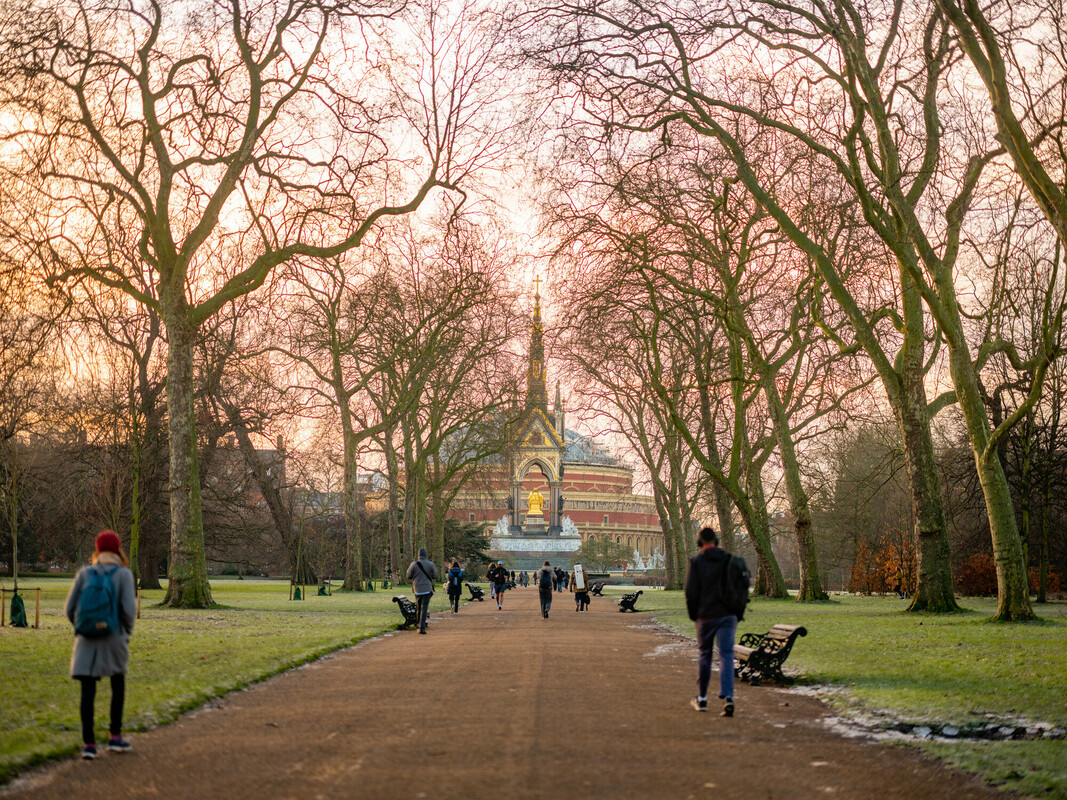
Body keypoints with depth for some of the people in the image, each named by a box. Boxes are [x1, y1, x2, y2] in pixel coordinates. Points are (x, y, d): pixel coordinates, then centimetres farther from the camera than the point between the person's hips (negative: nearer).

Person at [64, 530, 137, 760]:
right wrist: (126, 633, 4)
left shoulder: (84, 573, 1)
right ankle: (115, 736, 20)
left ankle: (88, 743, -3)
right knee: (118, 687, 18)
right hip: (114, 638, -1)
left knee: (88, 691, 2)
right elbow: (129, 609, -13)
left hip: (87, 639, 1)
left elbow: (70, 608, 2)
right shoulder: (123, 574, -6)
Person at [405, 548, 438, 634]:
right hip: (427, 589, -1)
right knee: (424, 608, -4)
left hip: (417, 589, 1)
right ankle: (422, 627, -14)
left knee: (419, 607, 18)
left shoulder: (414, 564, -5)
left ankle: (420, 625, 27)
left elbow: (408, 576, 1)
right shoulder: (430, 564, -5)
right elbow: (435, 576, 3)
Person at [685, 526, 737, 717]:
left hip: (706, 615, -1)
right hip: (728, 615, 1)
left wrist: (693, 614, 5)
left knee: (705, 655, 12)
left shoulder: (696, 561, -6)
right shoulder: (729, 560, 3)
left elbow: (691, 591, -8)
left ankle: (701, 699, 23)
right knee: (726, 655, -2)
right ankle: (727, 697, -18)